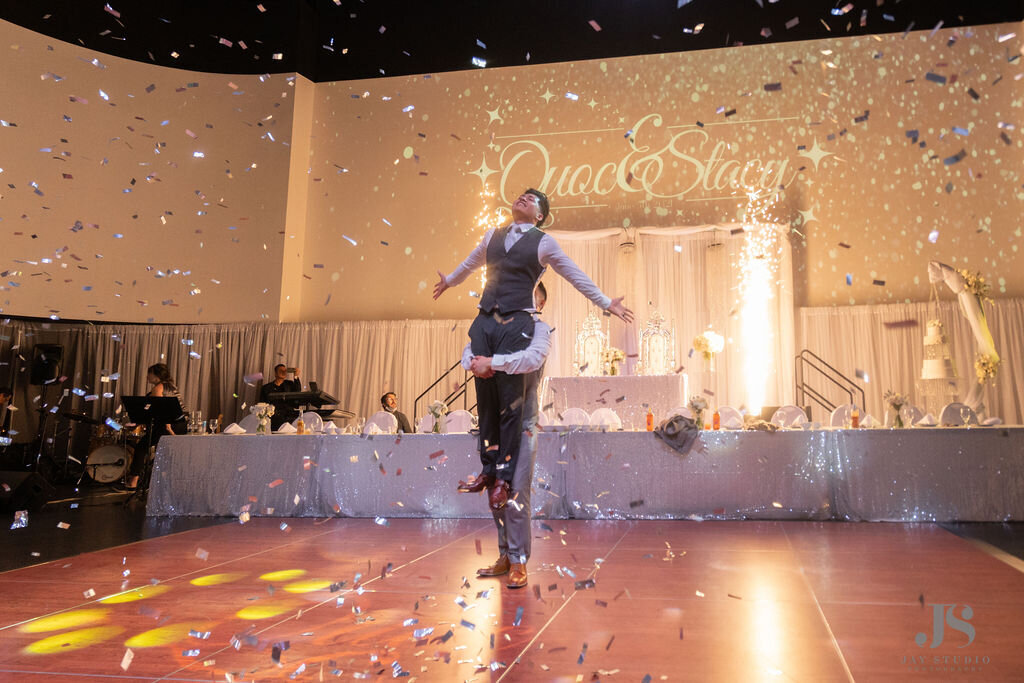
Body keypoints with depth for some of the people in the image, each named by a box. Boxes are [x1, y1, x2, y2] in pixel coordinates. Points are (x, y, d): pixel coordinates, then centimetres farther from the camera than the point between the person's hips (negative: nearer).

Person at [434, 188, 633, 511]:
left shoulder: (543, 243, 4)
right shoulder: (493, 235, 18)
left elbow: (577, 276, 9)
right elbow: (470, 262, 36)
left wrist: (606, 303, 8)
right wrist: (449, 280, 51)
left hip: (515, 325, -4)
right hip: (484, 321, 5)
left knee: (509, 401, -4)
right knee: (485, 398, 6)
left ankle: (504, 478, 6)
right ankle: (488, 470, 18)